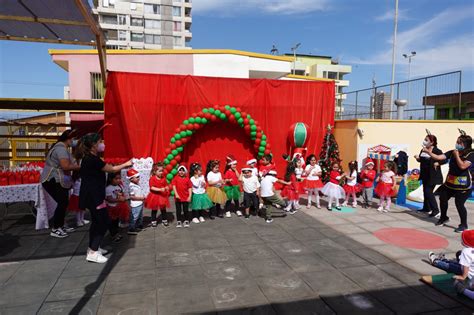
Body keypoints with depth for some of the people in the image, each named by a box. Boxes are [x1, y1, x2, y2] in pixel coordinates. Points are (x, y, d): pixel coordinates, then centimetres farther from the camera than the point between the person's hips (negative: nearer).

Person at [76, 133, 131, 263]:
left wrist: (123, 166, 12)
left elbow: (107, 168, 13)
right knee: (103, 222, -4)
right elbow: (112, 169, -13)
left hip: (92, 195, 10)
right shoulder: (92, 159, -20)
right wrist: (126, 164, 1)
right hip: (93, 196, -10)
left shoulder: (90, 158, 10)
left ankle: (93, 248, 31)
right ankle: (92, 253, 1)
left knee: (97, 221, 19)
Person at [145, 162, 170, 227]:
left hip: (162, 196, 3)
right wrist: (160, 189, -30)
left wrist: (167, 188, -16)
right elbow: (152, 187, -21)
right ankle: (153, 221, 23)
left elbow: (166, 186, 7)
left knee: (163, 209, 11)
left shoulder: (163, 178, -1)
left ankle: (164, 220, 25)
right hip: (155, 196, -3)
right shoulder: (152, 178, -13)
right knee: (154, 209, 11)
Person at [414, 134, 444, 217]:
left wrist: (438, 163, -31)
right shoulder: (423, 150, 5)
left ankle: (435, 210, -1)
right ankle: (426, 208, 29)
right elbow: (421, 160, 17)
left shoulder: (437, 151, -16)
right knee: (425, 191, 16)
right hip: (425, 174, 8)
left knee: (428, 192, -10)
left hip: (432, 175, -8)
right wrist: (418, 158, -3)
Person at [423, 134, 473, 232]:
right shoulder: (452, 152, 1)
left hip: (462, 184, -6)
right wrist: (429, 153, -15)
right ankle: (444, 218, 37)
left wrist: (456, 155, -19)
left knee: (459, 204, -9)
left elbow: (462, 166, -26)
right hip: (449, 182, 6)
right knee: (443, 198, 14)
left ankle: (464, 225, 10)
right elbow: (439, 157, -4)